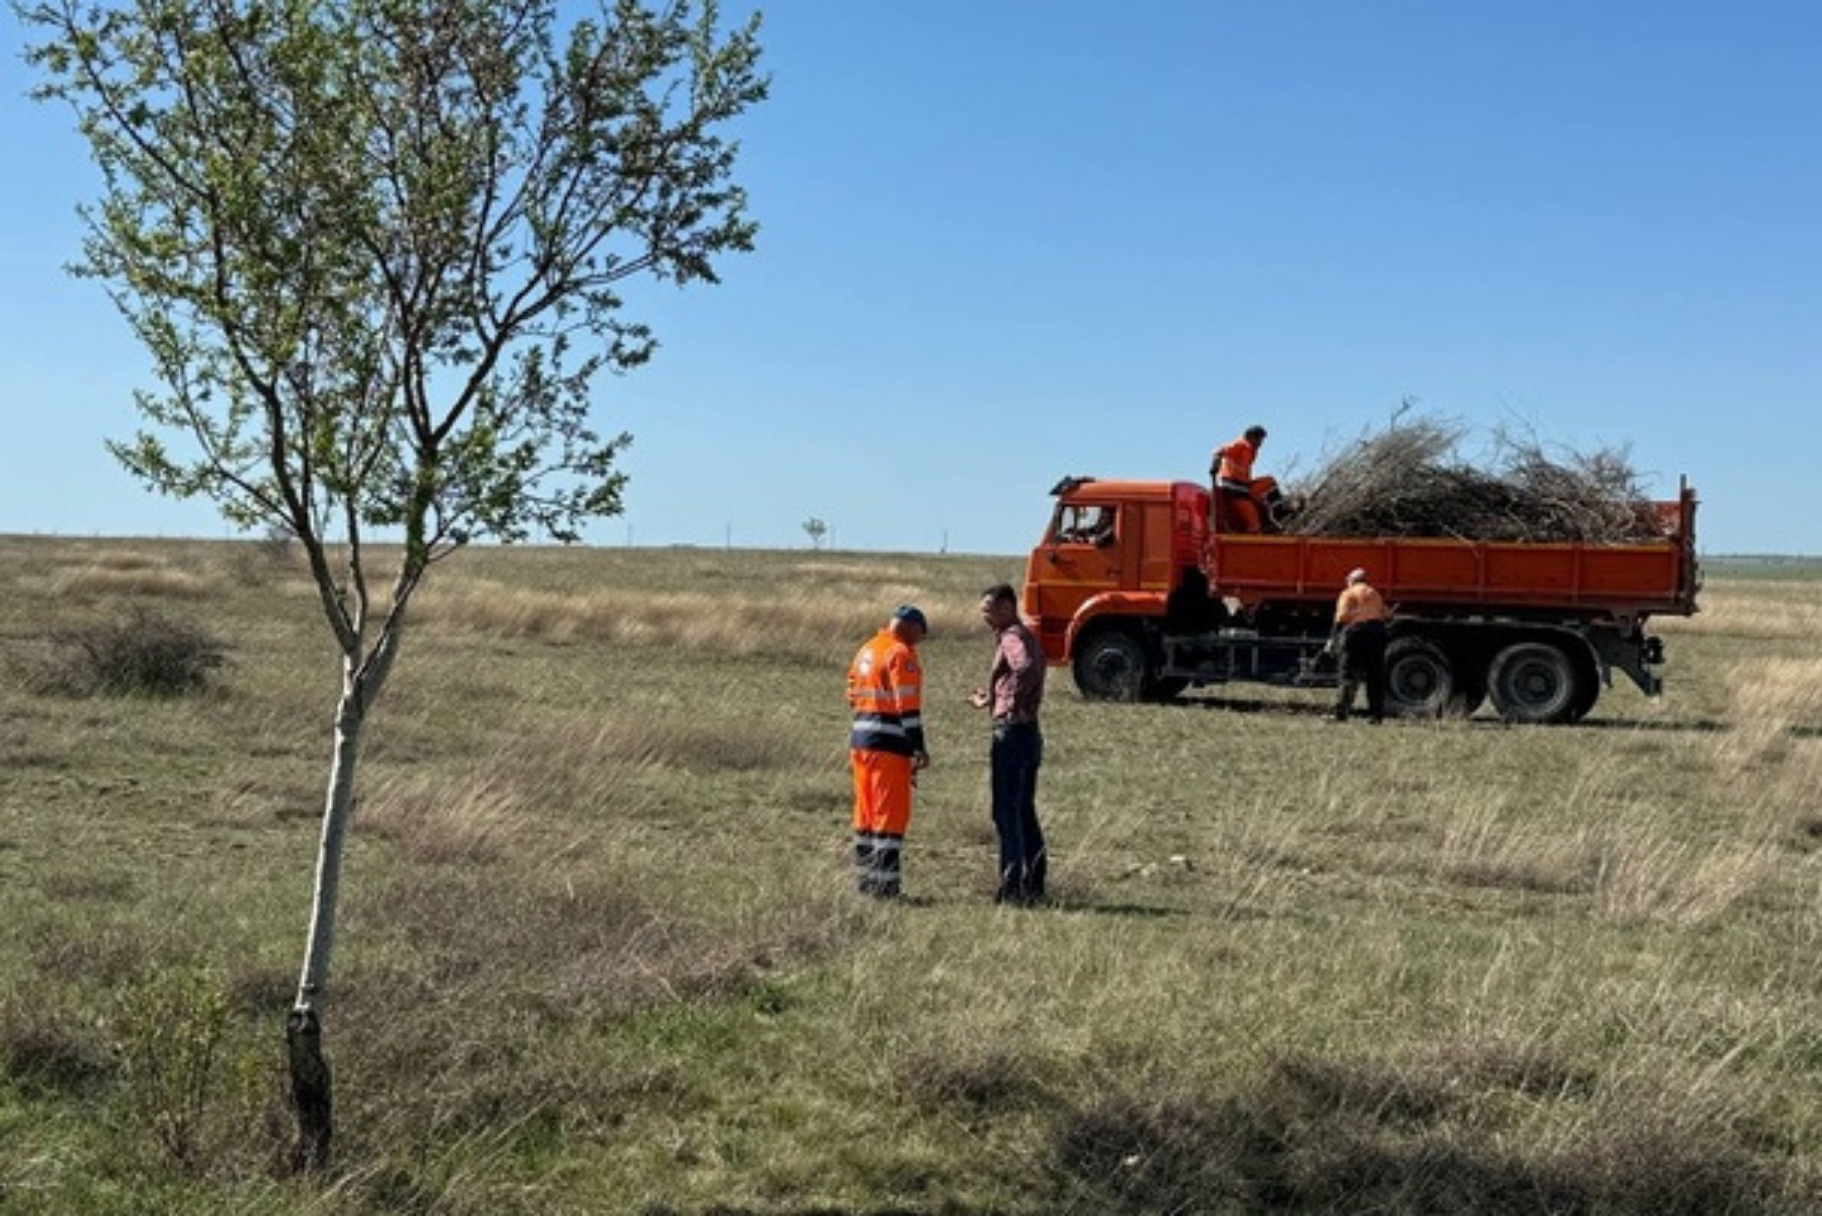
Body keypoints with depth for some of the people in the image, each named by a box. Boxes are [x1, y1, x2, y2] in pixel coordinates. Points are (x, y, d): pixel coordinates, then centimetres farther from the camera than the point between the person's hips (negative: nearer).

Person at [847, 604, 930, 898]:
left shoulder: (866, 650, 16)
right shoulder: (901, 654, -10)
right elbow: (908, 706, -16)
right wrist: (919, 748, -13)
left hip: (859, 739, 8)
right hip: (889, 744, -8)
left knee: (866, 812, 14)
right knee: (892, 815, -4)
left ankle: (865, 879, 18)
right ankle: (885, 883, -6)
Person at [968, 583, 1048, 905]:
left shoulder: (1012, 637, -14)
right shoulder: (1027, 637, 17)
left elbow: (1026, 669, -34)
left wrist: (1011, 703, -23)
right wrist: (990, 700, 25)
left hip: (1012, 732, -10)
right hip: (1030, 733, 10)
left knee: (1007, 812, -5)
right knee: (1025, 812, 14)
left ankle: (1012, 888, -4)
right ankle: (1034, 885, 19)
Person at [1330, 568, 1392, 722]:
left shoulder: (1348, 594, 6)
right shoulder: (1374, 594, 21)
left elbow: (1342, 617, -6)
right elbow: (1387, 615, 20)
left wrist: (1333, 638, -8)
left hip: (1356, 631, -4)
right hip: (1377, 632, 4)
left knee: (1349, 675, -4)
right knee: (1376, 677, 10)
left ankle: (1341, 712, -14)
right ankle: (1377, 714, 9)